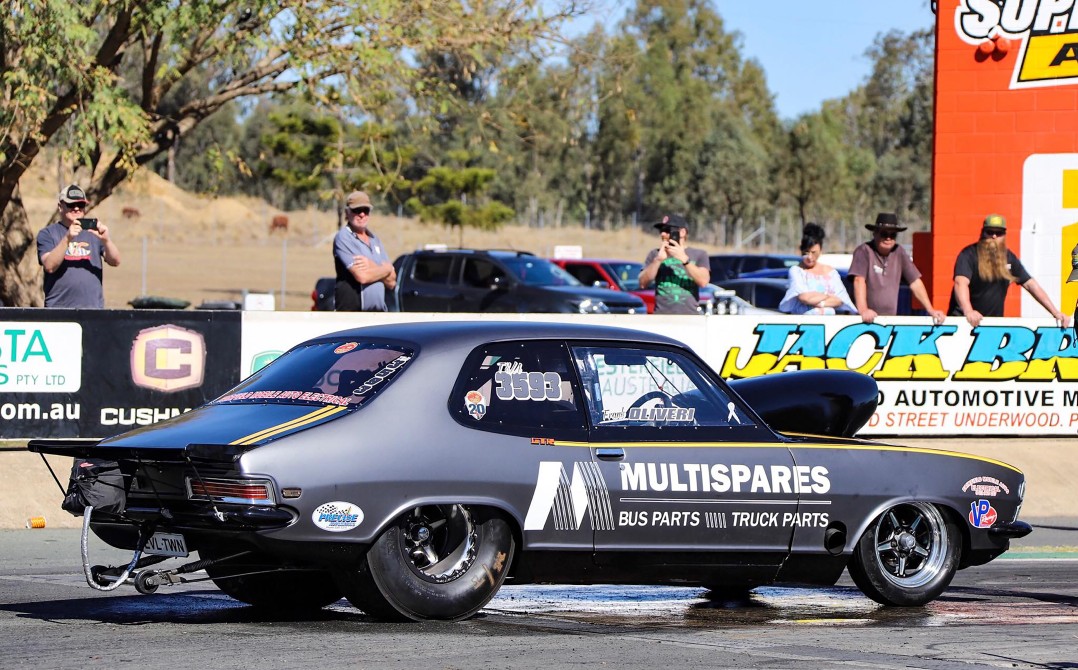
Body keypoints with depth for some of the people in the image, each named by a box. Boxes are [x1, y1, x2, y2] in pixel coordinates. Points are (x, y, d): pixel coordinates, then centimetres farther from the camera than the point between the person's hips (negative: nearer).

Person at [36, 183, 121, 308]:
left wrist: (106, 240, -18)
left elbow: (115, 261, 3)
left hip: (93, 306, 2)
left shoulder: (94, 230, 14)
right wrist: (67, 239, -23)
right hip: (58, 307, -2)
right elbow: (50, 266, -10)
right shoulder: (47, 233, 6)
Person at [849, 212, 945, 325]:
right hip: (867, 320, -4)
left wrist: (931, 310, 0)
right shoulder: (864, 251, -6)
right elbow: (859, 281, -17)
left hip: (891, 319, 4)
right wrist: (863, 310, -31)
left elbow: (915, 283, 8)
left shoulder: (899, 253, 7)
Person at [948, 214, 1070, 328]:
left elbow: (1030, 284, 8)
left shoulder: (1009, 258, 7)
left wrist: (1055, 312, 0)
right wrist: (968, 311, -47)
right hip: (964, 321, -5)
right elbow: (961, 283, -28)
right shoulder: (969, 255, -11)